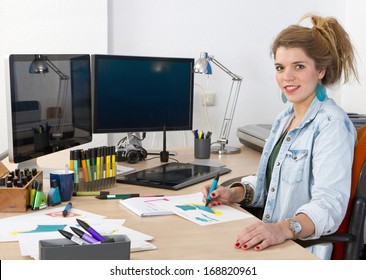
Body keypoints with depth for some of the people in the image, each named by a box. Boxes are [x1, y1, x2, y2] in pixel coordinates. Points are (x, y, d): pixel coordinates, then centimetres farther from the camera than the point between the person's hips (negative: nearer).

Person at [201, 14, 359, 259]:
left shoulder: (331, 124, -14)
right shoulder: (285, 118, 13)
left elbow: (329, 202, -25)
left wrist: (284, 229, -42)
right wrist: (235, 193, 1)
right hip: (272, 244, 7)